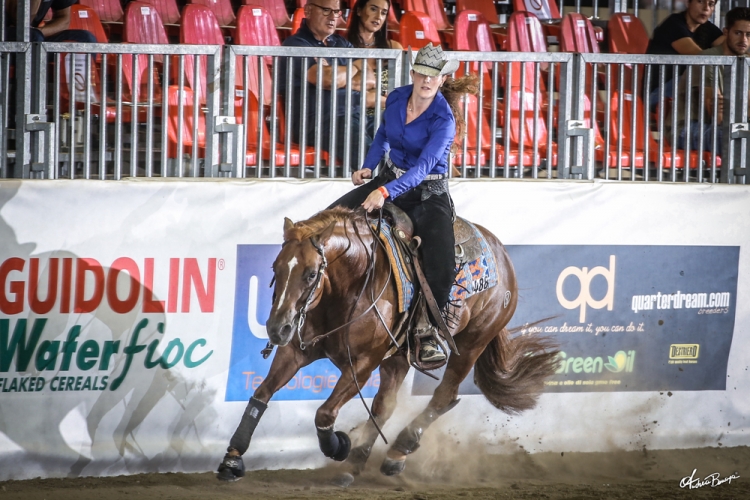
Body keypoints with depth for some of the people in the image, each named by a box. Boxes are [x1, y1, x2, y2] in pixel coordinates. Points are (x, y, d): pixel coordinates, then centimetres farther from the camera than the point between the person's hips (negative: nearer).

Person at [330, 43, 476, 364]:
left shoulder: (443, 119, -21)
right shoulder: (396, 99, -3)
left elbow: (424, 166, -32)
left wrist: (386, 192, -44)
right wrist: (368, 167, 3)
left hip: (428, 193, -6)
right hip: (389, 179, 6)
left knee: (441, 267, -25)